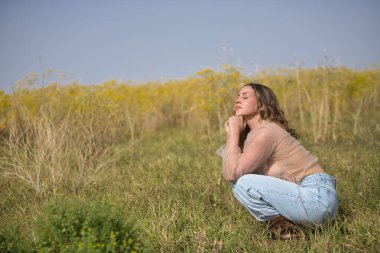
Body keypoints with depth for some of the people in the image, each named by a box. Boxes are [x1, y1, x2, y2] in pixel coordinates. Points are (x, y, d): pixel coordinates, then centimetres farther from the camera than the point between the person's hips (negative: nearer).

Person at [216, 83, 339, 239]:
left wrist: (234, 132, -10)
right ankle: (283, 221, 7)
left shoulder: (266, 131, -14)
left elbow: (231, 173, -21)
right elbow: (230, 171, 9)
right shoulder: (253, 132, 15)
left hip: (318, 197, -9)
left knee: (244, 184, -20)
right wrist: (231, 134, 0)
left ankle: (283, 226, -3)